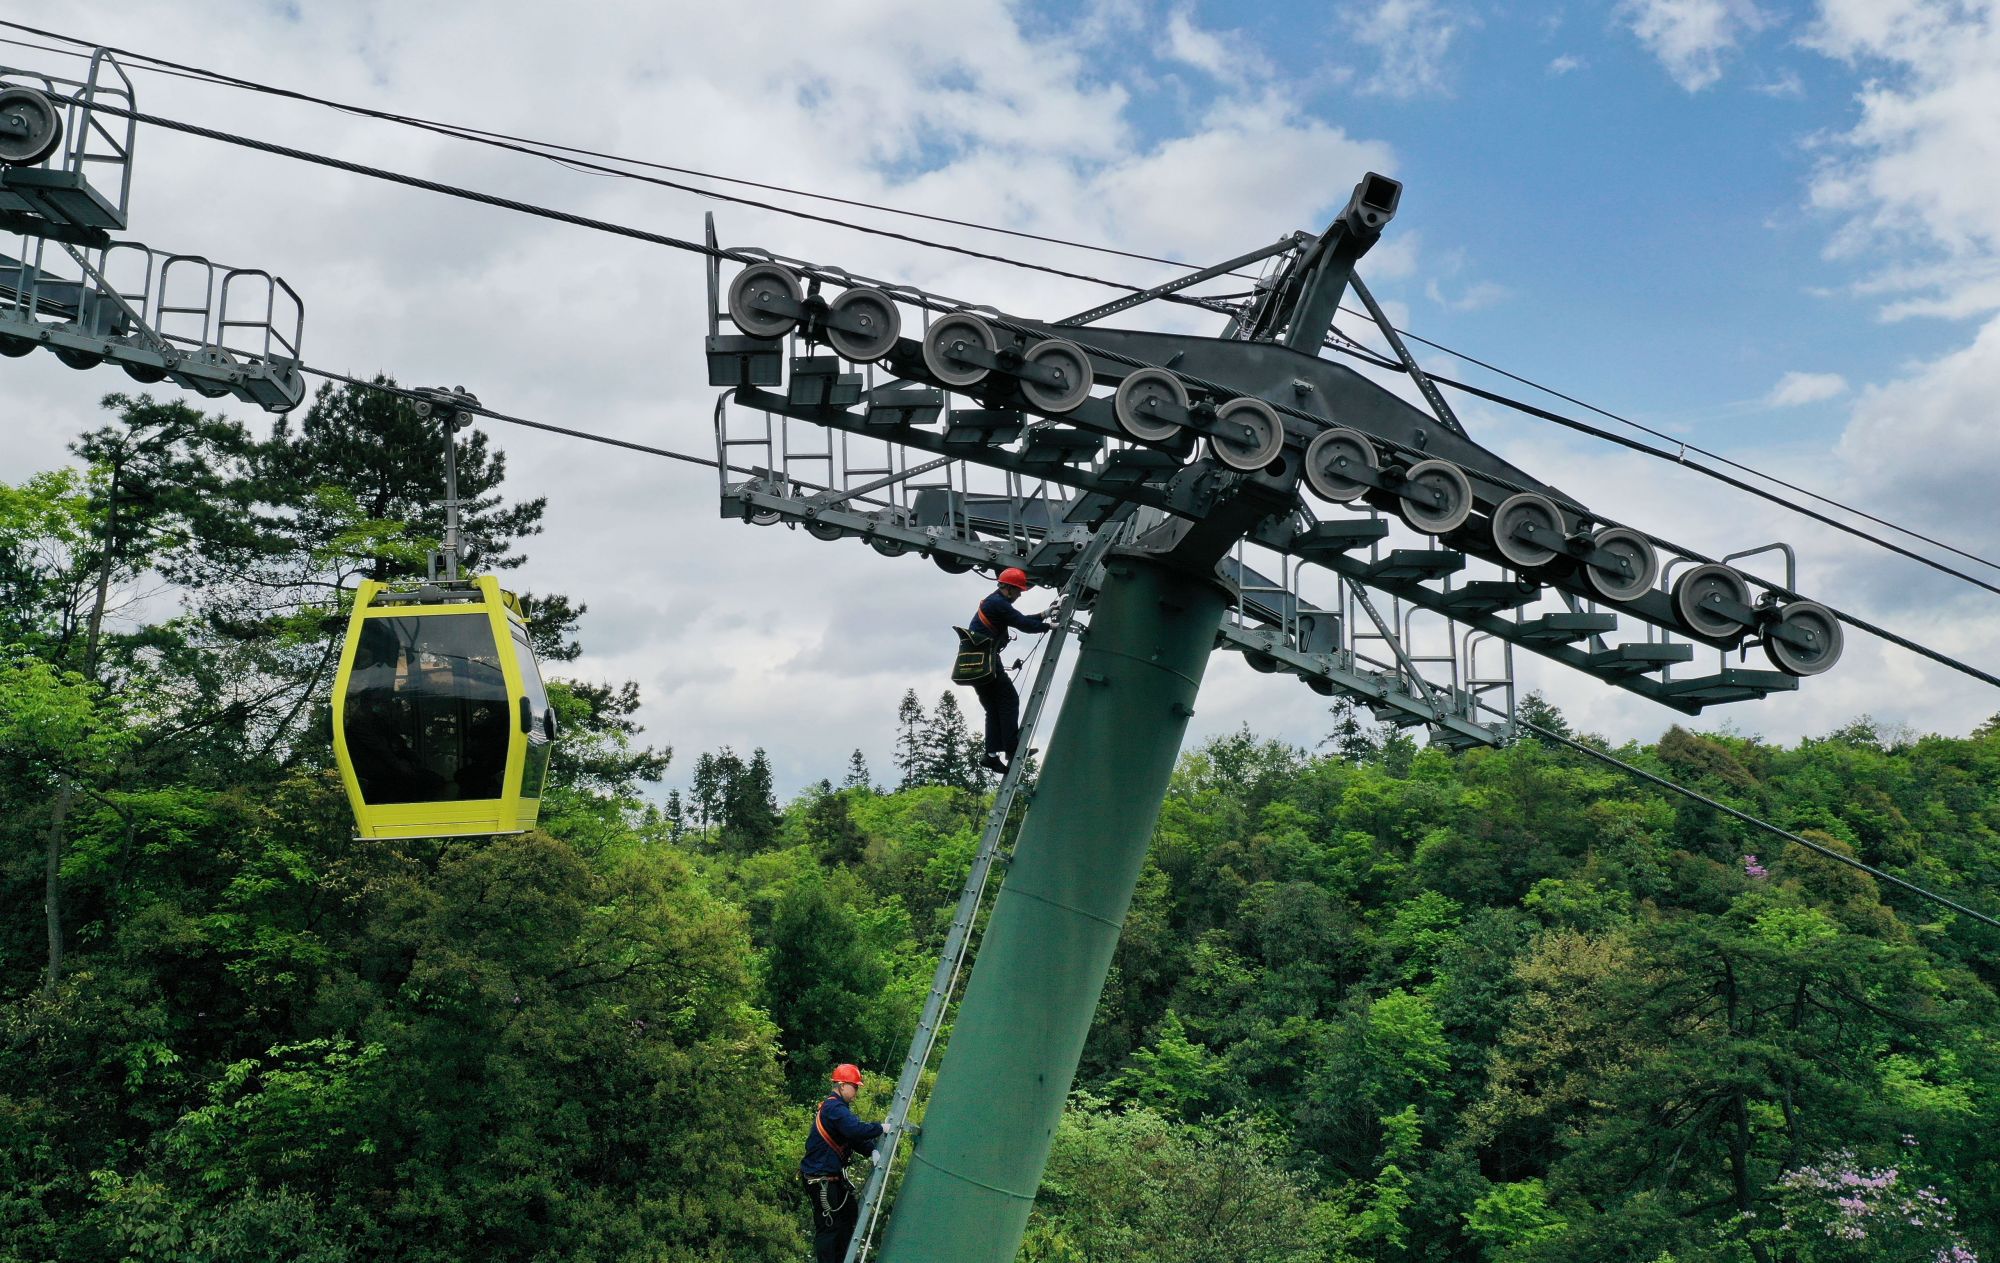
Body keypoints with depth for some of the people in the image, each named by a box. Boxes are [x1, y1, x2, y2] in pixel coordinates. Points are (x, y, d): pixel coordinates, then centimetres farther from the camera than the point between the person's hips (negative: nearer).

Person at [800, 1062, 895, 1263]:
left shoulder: (838, 1107, 14)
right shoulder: (834, 1108, -20)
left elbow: (855, 1135, 9)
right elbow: (856, 1130, -33)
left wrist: (871, 1151, -8)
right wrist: (881, 1128, -19)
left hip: (833, 1175, 11)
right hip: (820, 1178, -11)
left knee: (850, 1211, 18)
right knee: (828, 1225, -6)